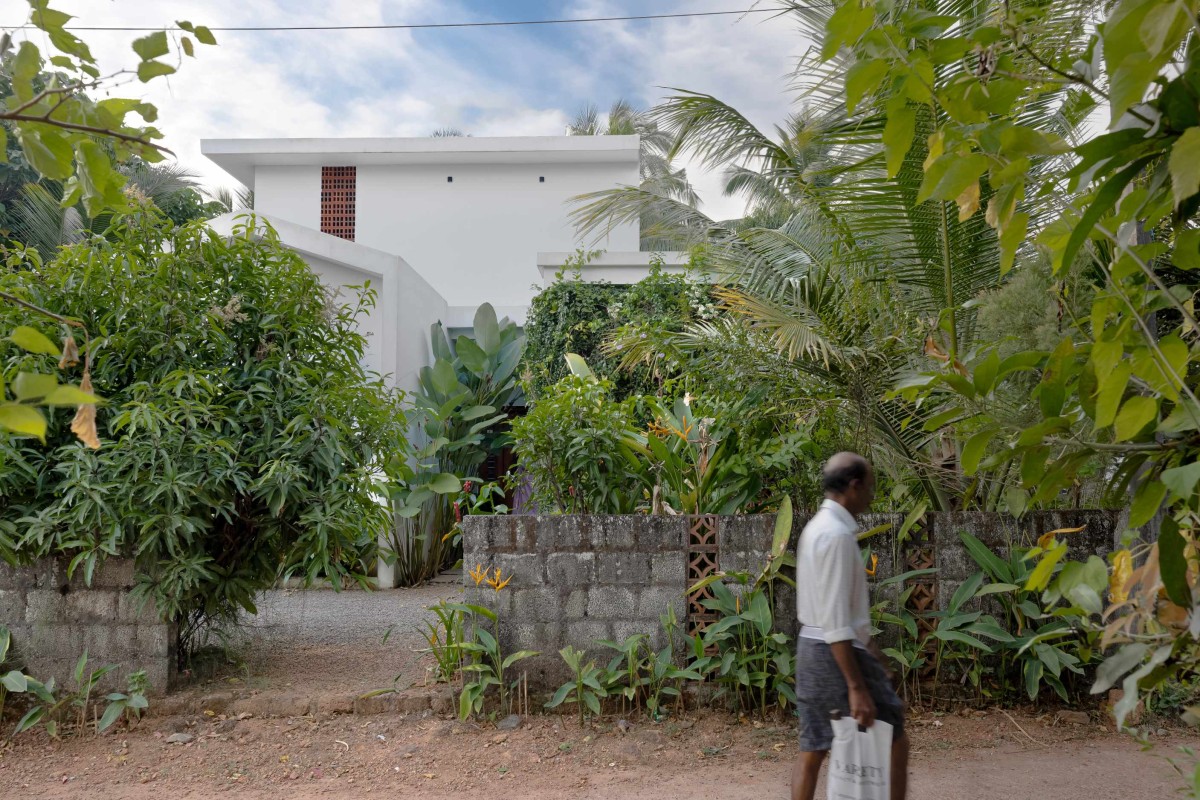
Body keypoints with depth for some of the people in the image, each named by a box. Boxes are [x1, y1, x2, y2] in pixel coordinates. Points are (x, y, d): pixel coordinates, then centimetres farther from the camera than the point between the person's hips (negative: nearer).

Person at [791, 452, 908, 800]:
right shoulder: (837, 533, -20)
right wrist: (857, 687, -24)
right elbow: (835, 621, -24)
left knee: (812, 749, 11)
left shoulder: (818, 525, 11)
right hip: (836, 652, -9)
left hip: (811, 648, 9)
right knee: (894, 741, 9)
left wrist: (867, 644, 27)